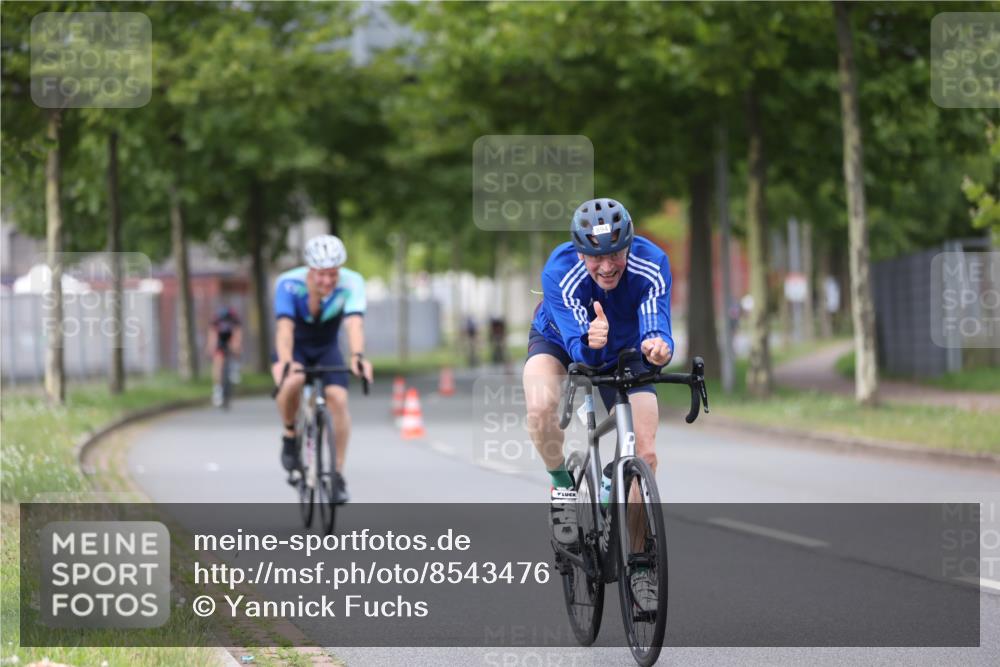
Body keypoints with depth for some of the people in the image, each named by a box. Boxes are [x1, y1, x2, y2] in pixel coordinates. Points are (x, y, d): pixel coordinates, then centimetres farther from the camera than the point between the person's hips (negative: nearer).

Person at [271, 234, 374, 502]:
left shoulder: (351, 284, -28)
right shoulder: (289, 284, -31)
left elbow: (354, 323, -42)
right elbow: (285, 327, -42)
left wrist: (357, 356, -61)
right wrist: (285, 362, -60)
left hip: (326, 349, 2)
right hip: (295, 347, -2)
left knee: (338, 399, -21)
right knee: (293, 382, -34)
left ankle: (338, 474, -7)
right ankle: (290, 435, -6)